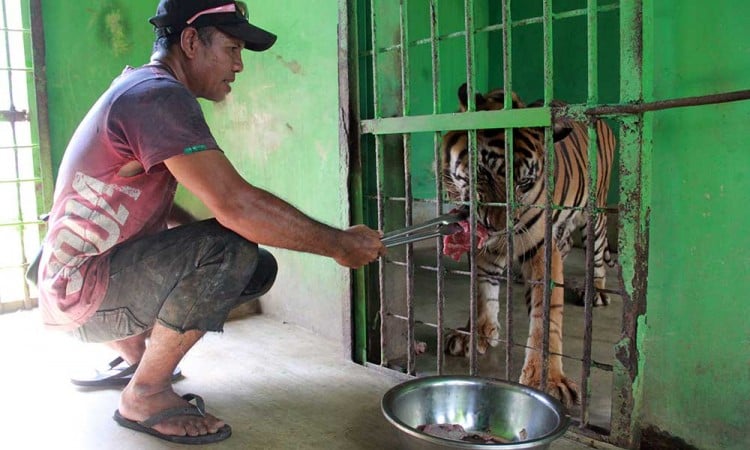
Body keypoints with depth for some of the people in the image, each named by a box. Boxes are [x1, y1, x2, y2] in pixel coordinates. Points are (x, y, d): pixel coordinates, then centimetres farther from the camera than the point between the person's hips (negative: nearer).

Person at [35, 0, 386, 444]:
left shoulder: (139, 88, 12)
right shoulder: (160, 95, -21)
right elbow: (236, 205, -32)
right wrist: (341, 245, -23)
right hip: (80, 289, -9)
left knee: (258, 268, 2)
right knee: (230, 250, -30)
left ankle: (132, 345, 14)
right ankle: (146, 395, -12)